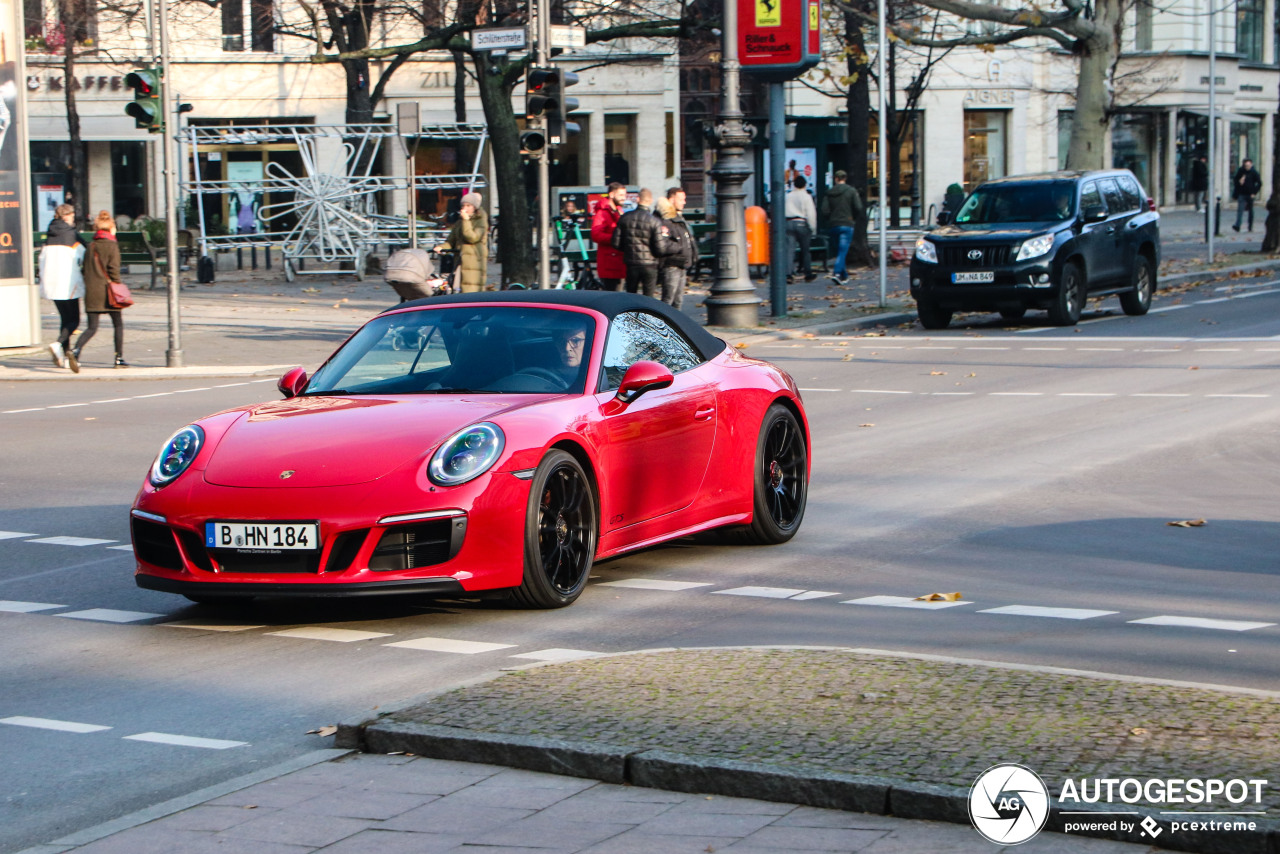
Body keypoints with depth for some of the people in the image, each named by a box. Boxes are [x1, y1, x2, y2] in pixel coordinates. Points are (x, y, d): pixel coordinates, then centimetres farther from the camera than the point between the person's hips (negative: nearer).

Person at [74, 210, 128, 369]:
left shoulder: (91, 247, 12)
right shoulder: (112, 245, -6)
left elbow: (86, 270, 14)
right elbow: (114, 269, -12)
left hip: (91, 292, 5)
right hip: (107, 291, -5)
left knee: (91, 327, 5)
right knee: (118, 324, 10)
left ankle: (76, 350, -18)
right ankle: (119, 358, 10)